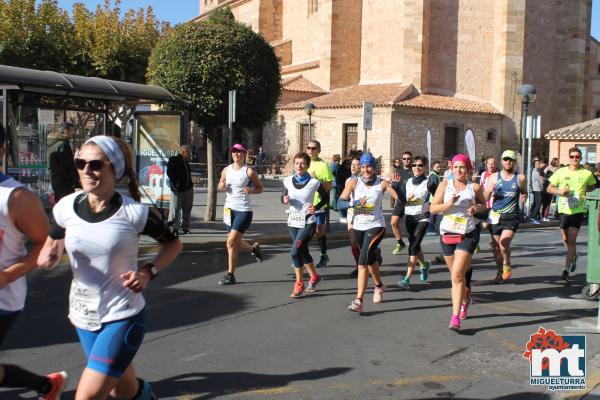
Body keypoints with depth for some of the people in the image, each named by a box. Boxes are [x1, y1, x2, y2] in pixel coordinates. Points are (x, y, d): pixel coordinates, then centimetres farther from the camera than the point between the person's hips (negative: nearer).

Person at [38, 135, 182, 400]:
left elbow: (173, 244, -2)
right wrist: (49, 257, -13)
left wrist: (148, 272, -17)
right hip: (83, 316, 4)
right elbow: (51, 247, 10)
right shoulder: (66, 207, -7)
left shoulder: (135, 212, -16)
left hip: (123, 316, -4)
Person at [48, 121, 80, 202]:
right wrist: (76, 182, -13)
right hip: (65, 183, -10)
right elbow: (70, 166, -16)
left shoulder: (52, 144, 16)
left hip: (55, 182, 10)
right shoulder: (64, 144, -12)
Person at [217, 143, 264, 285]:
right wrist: (221, 187, -6)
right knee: (236, 243, 13)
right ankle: (254, 248, 45)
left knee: (231, 242, -12)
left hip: (244, 210, -6)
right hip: (230, 208, 6)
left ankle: (230, 275, -1)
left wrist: (251, 190, -21)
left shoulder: (249, 171, -7)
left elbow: (260, 188, -1)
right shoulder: (226, 170, 7)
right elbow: (220, 187, 17)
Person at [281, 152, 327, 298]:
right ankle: (314, 277, 40)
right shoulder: (288, 181, -2)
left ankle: (299, 284, -1)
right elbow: (283, 197, 11)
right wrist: (284, 199, -12)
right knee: (303, 252, 16)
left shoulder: (314, 182, -12)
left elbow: (325, 198, 2)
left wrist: (316, 207, -14)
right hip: (293, 221, 5)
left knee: (295, 251, -17)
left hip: (308, 222, -5)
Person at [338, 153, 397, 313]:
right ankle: (379, 286, 50)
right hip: (359, 227, 4)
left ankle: (358, 301, -14)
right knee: (370, 259, 23)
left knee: (363, 261, -17)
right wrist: (355, 202, -25)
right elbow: (340, 202, -11)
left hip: (376, 226, -4)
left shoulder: (382, 183, -8)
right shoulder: (354, 183, -4)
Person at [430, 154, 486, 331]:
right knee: (456, 274, 17)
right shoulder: (445, 185, 1)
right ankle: (465, 298, 49)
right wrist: (449, 204, -20)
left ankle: (455, 317, -13)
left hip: (468, 234, -3)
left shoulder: (474, 187, 1)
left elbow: (484, 205, 17)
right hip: (447, 233, 3)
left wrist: (478, 208, -6)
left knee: (457, 275, -15)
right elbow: (432, 208, -4)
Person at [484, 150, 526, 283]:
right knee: (496, 246, 8)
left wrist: (524, 196, 1)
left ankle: (507, 265, 9)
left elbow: (524, 192, 19)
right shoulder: (494, 177, 3)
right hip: (495, 216, 2)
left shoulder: (520, 178, 2)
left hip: (511, 217, -2)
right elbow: (485, 197, -1)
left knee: (504, 243, -20)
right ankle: (500, 271, 28)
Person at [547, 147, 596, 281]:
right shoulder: (561, 172, 1)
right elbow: (549, 188, 5)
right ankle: (573, 256, 44)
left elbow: (592, 188, 16)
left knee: (572, 240, -7)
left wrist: (587, 194, -4)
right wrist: (559, 191, -14)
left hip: (578, 210, -2)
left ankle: (566, 270, -4)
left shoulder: (587, 174, -1)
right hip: (563, 210, 2)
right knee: (565, 239, 13)